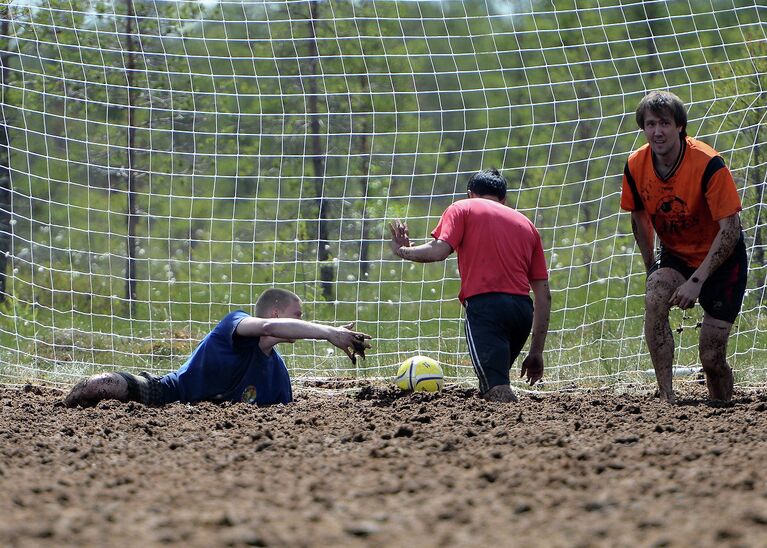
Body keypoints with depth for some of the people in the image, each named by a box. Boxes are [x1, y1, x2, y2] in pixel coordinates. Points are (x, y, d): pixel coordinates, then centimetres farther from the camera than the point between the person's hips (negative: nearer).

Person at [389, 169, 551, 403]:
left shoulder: (462, 208, 14)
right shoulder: (526, 223, 26)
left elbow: (439, 250, -5)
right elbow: (544, 294, 20)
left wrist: (401, 250, 14)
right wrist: (536, 353, 24)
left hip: (484, 303, -5)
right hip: (522, 309, 5)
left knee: (496, 389, -15)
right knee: (495, 383, 23)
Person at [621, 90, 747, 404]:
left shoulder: (708, 164, -26)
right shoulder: (636, 166, -11)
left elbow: (730, 229, -25)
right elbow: (639, 217, 9)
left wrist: (696, 281, -29)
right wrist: (651, 268, 8)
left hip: (720, 259, -4)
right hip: (674, 254, 4)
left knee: (711, 356, -8)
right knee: (654, 299, -29)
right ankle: (666, 397, -26)